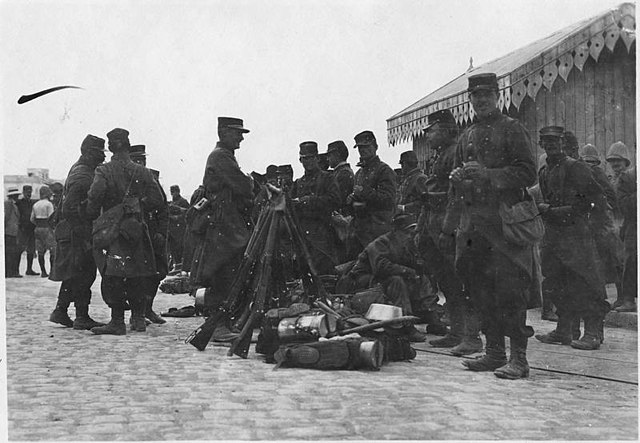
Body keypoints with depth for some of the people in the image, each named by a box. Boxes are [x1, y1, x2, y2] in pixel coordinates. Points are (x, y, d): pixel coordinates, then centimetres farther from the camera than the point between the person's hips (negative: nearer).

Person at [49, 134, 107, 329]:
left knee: (73, 275, 16)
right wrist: (83, 235, -23)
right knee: (83, 274, -5)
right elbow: (69, 209, -24)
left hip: (70, 232, 10)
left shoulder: (77, 169, 15)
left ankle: (60, 312, 22)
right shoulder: (83, 176, -18)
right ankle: (82, 318, -1)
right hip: (79, 233, -10)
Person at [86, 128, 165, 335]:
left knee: (113, 277, -4)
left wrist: (93, 217, -2)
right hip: (136, 228, 4)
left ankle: (117, 321, -7)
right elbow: (158, 200, 2)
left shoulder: (104, 171, -7)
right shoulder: (142, 172, 5)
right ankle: (138, 318, 19)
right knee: (136, 276, 13)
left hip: (112, 228, -4)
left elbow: (95, 196, -19)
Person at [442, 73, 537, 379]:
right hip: (472, 223, 6)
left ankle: (518, 358, -4)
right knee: (481, 289, 7)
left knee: (509, 288, -9)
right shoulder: (466, 137, 19)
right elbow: (456, 189, 21)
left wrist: (488, 174, -18)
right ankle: (494, 352, 16)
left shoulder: (512, 129, 2)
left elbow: (528, 173, -8)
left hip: (505, 220, -6)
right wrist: (448, 228, 16)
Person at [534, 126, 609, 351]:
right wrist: (545, 208, 4)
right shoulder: (544, 172, 15)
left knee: (583, 283, -8)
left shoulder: (576, 168, -7)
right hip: (552, 232, 8)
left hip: (575, 232, -7)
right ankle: (563, 330, 19)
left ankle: (593, 333, -4)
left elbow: (596, 199, -11)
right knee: (557, 283, 10)